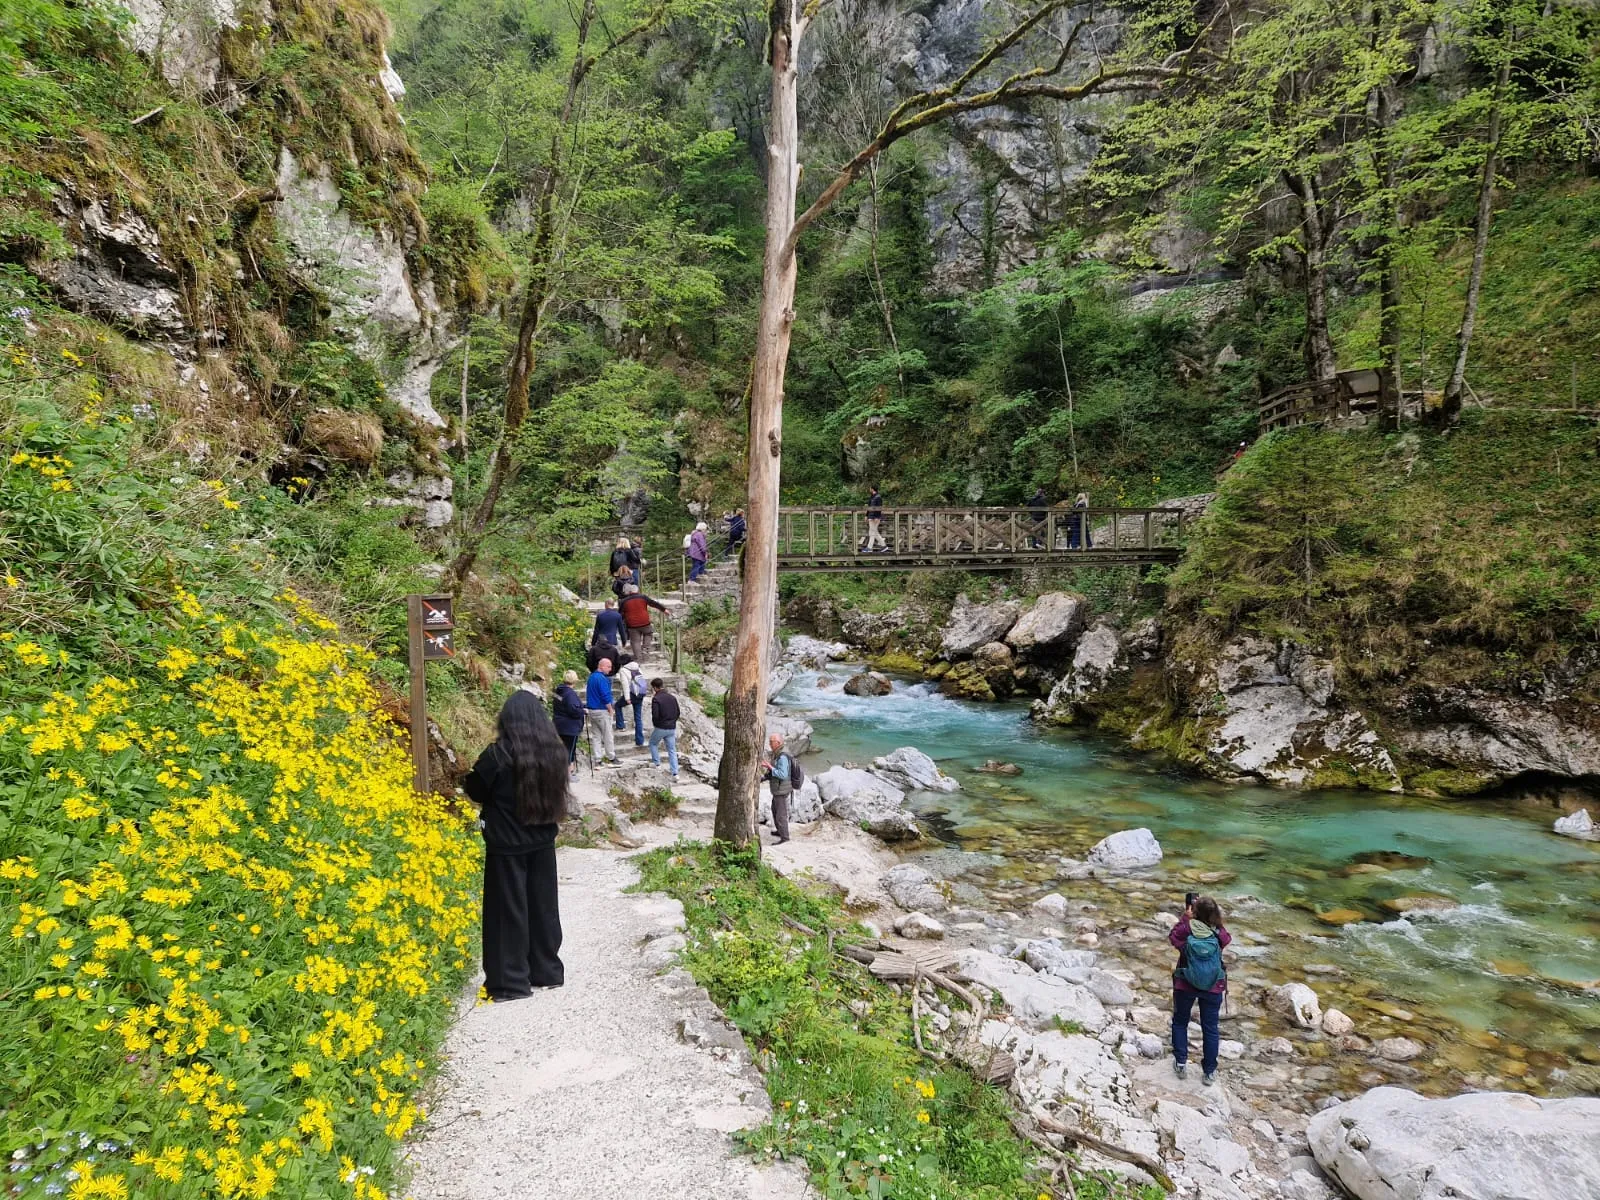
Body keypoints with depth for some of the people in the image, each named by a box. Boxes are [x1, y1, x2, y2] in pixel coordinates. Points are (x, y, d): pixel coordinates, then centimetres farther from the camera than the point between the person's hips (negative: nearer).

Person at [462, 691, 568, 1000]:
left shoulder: (498, 754, -18)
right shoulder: (553, 751, -4)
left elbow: (474, 790, -4)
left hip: (506, 844, -5)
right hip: (543, 841, 5)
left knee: (509, 909, 6)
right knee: (543, 905, 16)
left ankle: (511, 982, 12)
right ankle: (547, 971, 27)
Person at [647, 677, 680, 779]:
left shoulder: (656, 699, -14)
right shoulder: (672, 697, 6)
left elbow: (655, 715, -17)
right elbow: (677, 713, 11)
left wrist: (655, 725, 2)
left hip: (660, 728, -5)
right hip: (672, 728, 5)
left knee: (653, 744, 22)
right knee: (672, 750, 8)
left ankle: (657, 764, 19)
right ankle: (675, 772, 1)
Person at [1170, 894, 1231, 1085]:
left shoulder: (1186, 930, -20)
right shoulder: (1219, 935, -17)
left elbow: (1172, 936, 1)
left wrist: (1186, 917, 3)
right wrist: (1209, 913, 2)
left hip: (1185, 986, 0)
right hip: (1213, 989, 1)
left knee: (1180, 1022, 21)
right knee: (1210, 1028, 14)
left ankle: (1181, 1062, 23)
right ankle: (1210, 1071, 23)